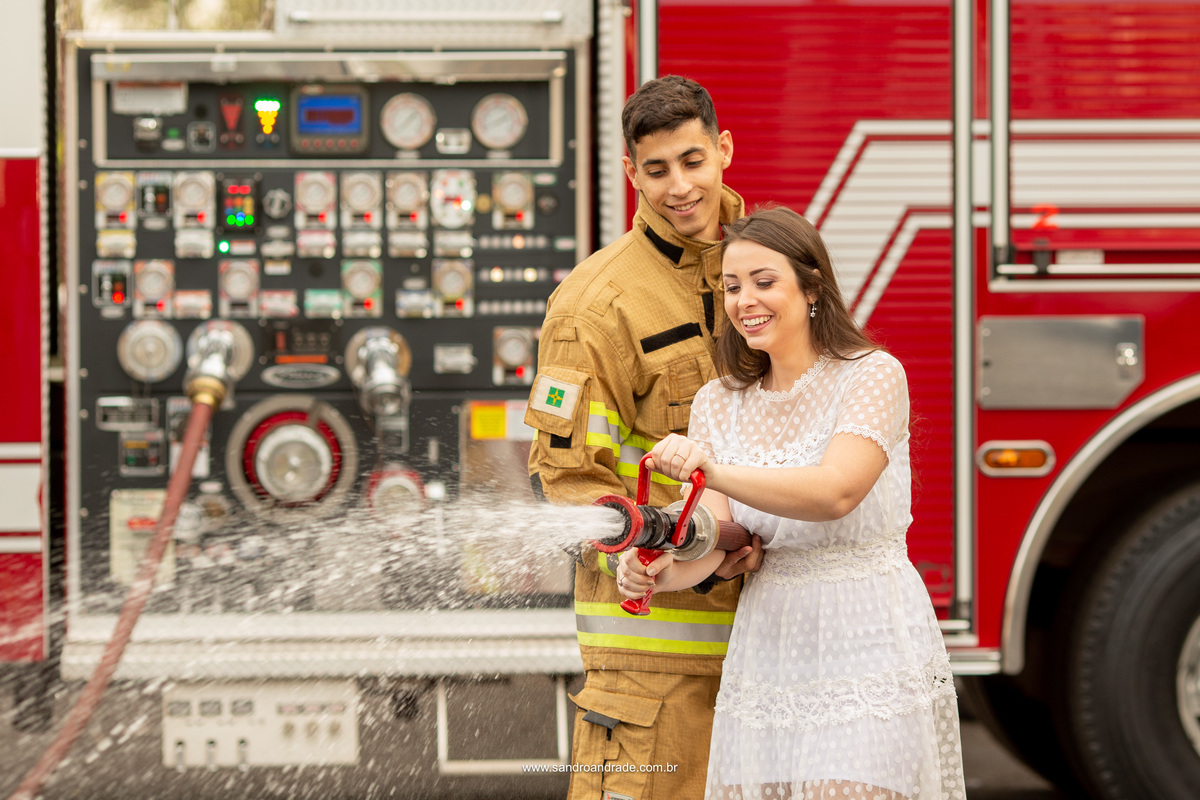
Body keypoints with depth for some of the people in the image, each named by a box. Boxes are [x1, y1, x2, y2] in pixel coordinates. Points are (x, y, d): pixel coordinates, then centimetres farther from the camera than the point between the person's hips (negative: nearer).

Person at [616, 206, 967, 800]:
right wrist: (664, 571, -27)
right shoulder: (718, 403, 9)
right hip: (766, 657, 5)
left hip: (872, 651, -5)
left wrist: (714, 473, -38)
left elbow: (836, 491, -24)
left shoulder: (872, 375, -7)